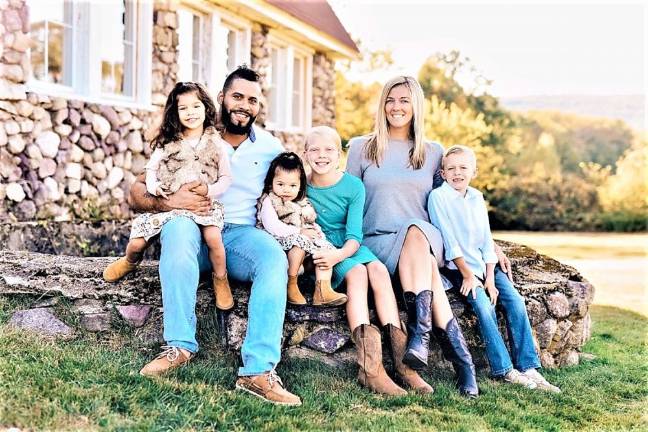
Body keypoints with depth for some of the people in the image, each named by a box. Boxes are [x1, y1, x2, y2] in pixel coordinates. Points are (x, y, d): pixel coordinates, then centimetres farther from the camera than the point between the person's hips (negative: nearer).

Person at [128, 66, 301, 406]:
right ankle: (180, 345, -34)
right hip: (194, 230, -1)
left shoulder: (270, 147, 11)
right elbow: (137, 192, 1)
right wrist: (167, 202, -20)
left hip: (241, 234, 1)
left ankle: (259, 369, -42)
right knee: (178, 226, -37)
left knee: (275, 259, -32)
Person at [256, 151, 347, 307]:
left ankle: (323, 291, -22)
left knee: (325, 247, -11)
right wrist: (300, 232, -18)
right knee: (300, 241, -33)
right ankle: (291, 286, -24)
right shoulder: (269, 201, -5)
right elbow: (273, 227, -19)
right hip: (280, 243, -7)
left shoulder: (302, 203, 18)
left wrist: (315, 231, -5)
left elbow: (311, 223, 20)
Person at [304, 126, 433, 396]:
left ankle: (401, 359, -33)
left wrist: (339, 254, -32)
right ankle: (370, 367, -43)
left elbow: (354, 235, -10)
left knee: (378, 269, -28)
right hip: (319, 252, -2)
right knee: (356, 272, -31)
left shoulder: (353, 186, -2)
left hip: (349, 247, 2)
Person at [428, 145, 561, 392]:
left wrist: (489, 278, -4)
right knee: (483, 305, -25)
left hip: (485, 264, 5)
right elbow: (449, 240, -11)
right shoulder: (438, 196, -6)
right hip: (457, 266, -5)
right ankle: (504, 370, -19)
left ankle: (528, 367, -11)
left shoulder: (477, 198, 11)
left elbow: (486, 239, 6)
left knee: (515, 301, -12)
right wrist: (467, 275, -15)